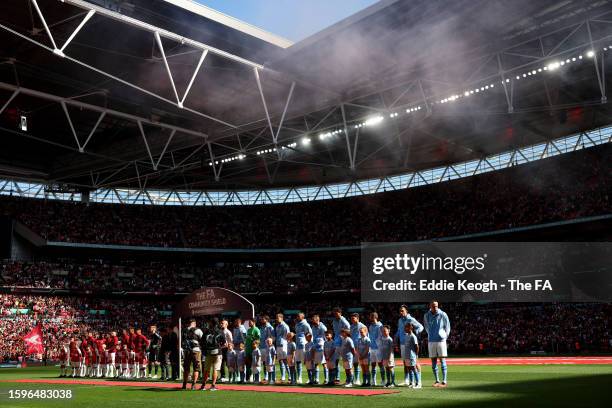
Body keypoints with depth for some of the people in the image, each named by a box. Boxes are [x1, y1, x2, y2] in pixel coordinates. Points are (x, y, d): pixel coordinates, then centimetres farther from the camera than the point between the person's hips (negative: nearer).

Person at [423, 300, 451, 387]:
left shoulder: (443, 315, -6)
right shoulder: (427, 315, 4)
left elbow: (447, 327, 4)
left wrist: (445, 337, 2)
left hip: (441, 340, -3)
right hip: (431, 341, 3)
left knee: (442, 361, -3)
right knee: (433, 361, 6)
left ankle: (444, 381, -1)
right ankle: (437, 380, 15)